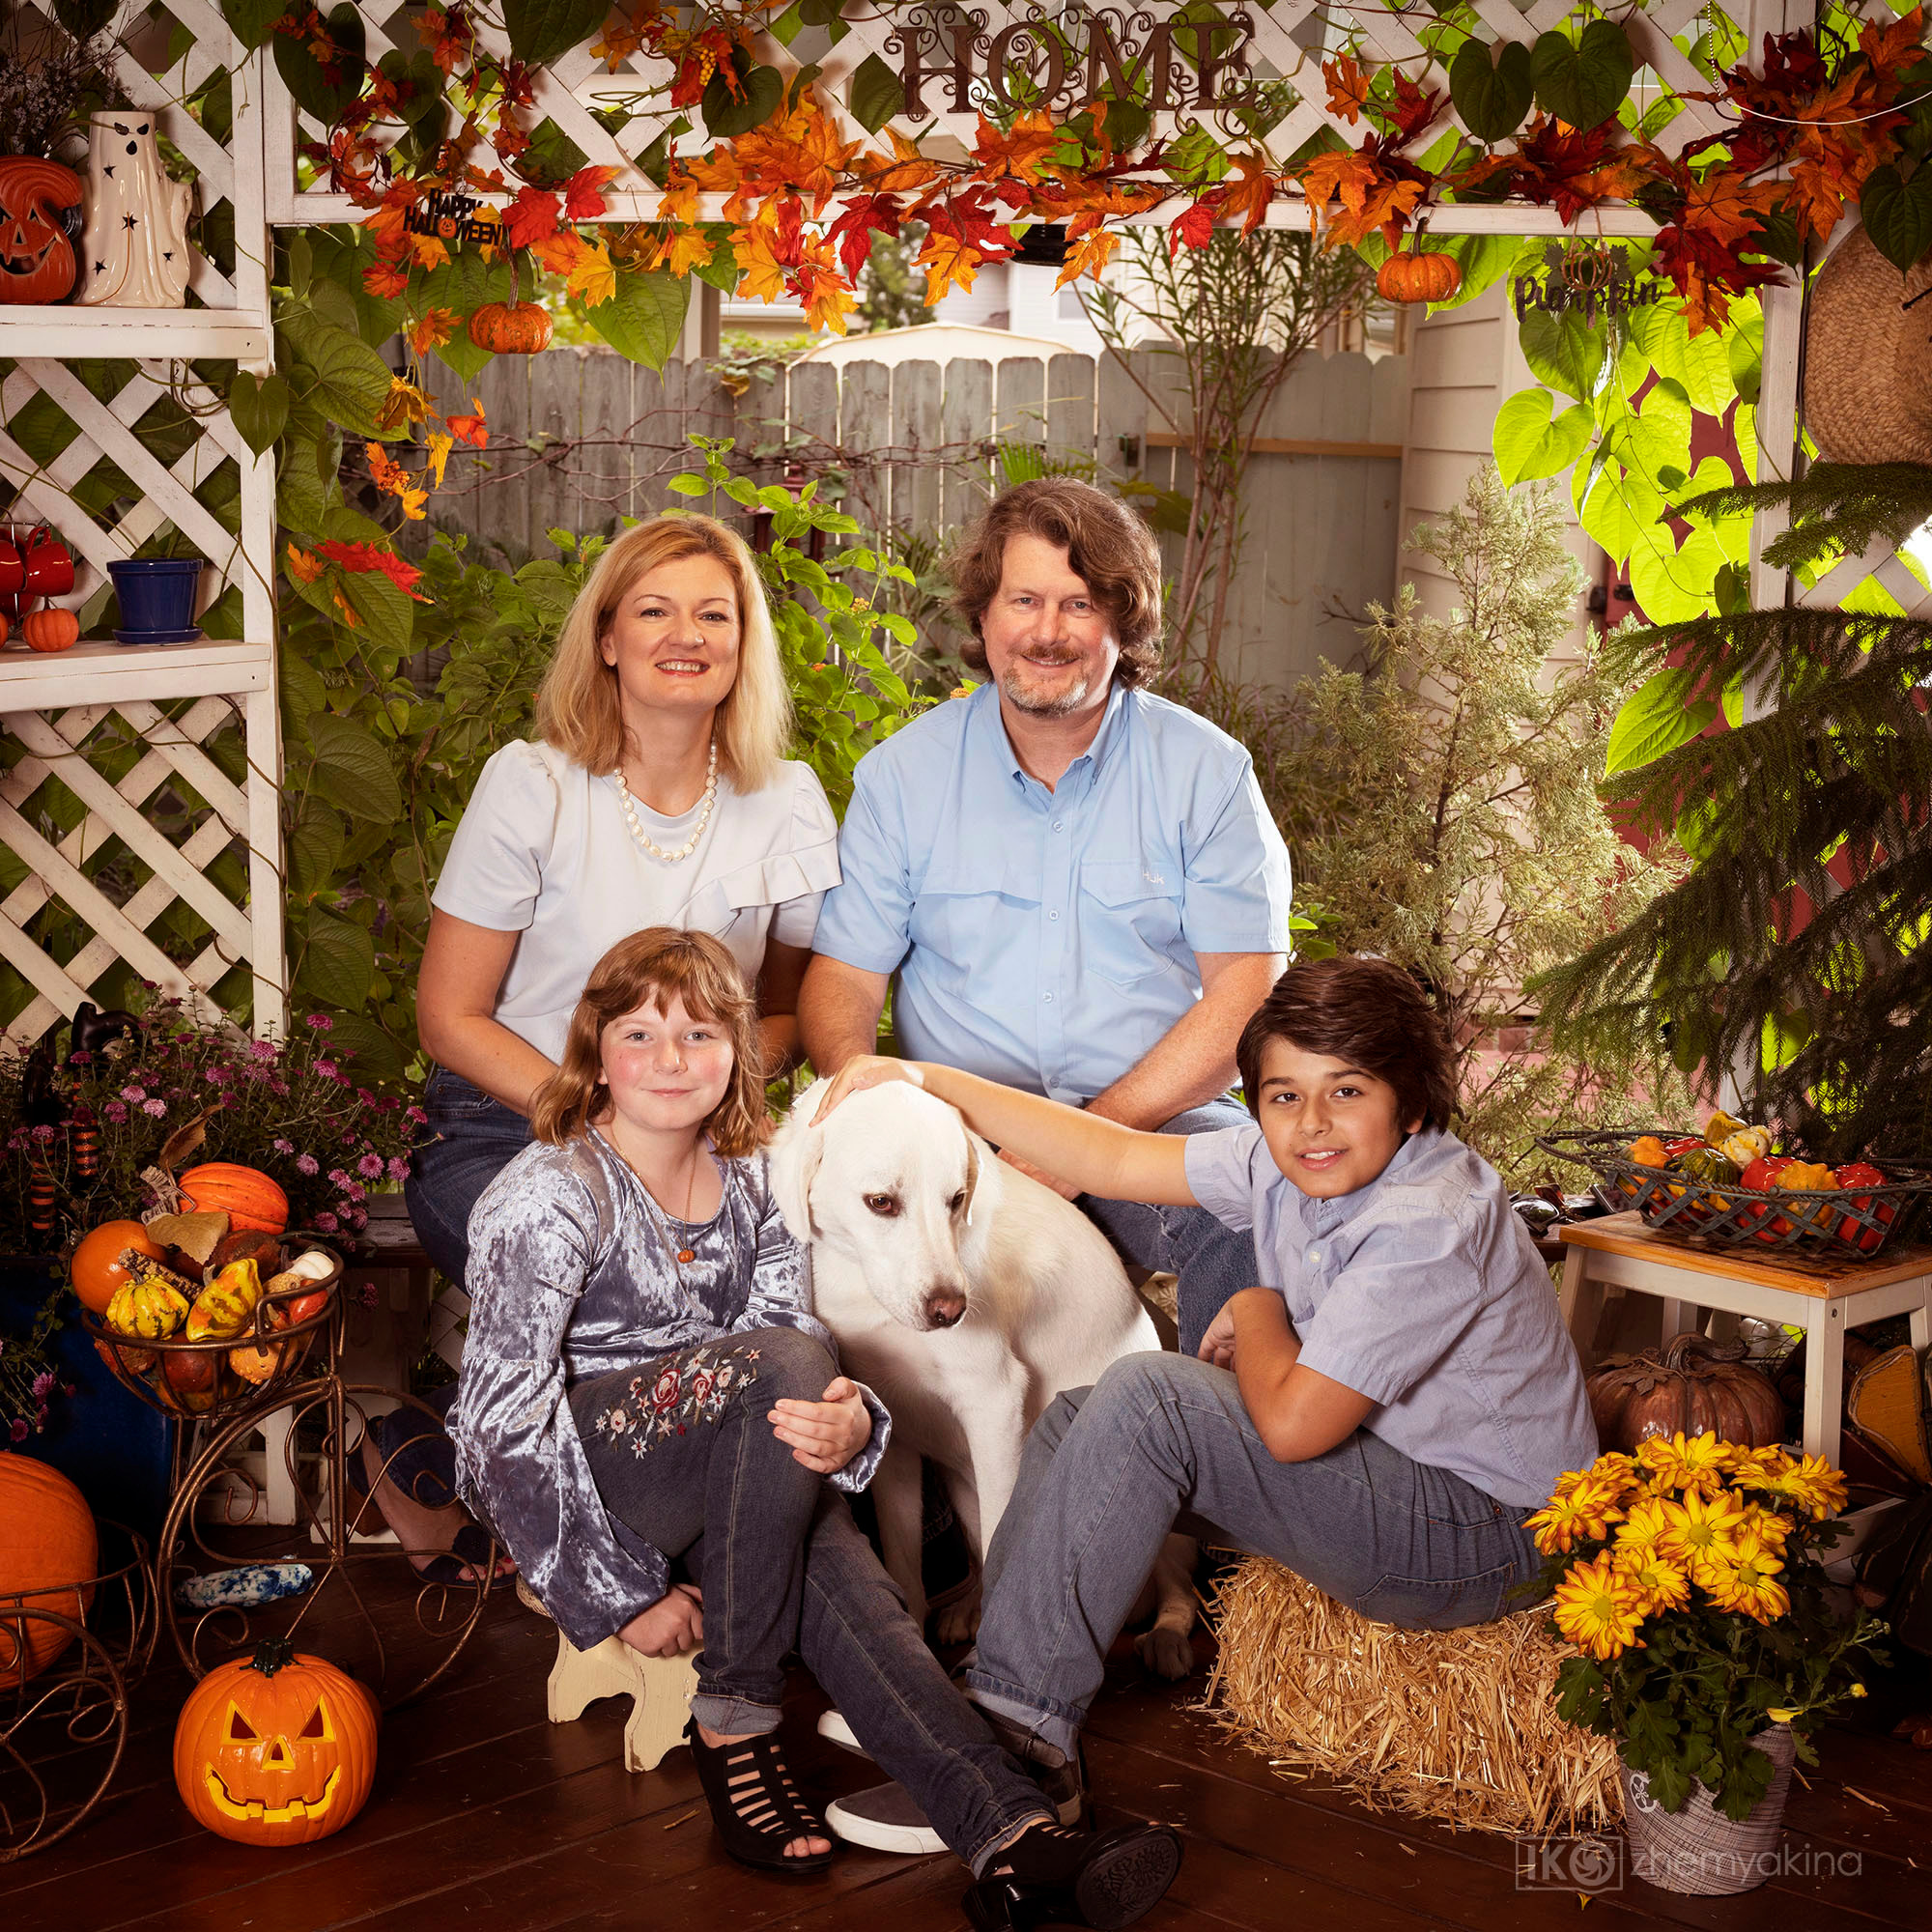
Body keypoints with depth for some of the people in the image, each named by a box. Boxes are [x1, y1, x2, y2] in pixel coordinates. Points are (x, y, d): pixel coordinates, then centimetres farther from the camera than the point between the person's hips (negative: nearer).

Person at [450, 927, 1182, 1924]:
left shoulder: (755, 1187, 6)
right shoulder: (548, 1196, -11)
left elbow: (806, 1387, 1)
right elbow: (507, 1417, -16)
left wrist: (849, 1425, -24)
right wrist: (621, 1591, -19)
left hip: (720, 1483, 5)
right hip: (556, 1478, -5)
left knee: (830, 1561, -31)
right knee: (784, 1363, -31)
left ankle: (1012, 1836, -46)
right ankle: (734, 1720, -24)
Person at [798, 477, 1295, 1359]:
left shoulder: (1206, 770, 3)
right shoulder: (903, 773, 8)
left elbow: (1247, 989, -2)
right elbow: (845, 973, 7)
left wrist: (1100, 1125, -15)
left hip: (1164, 1120, -1)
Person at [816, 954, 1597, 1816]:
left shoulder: (1428, 1226, -27)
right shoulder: (1289, 1160, -1)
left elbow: (1291, 1423, -28)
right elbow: (1117, 1159, 5)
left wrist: (1254, 1315, -7)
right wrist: (931, 1082, 2)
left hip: (1486, 1537, -10)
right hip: (1384, 1474, 10)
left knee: (1148, 1396, -23)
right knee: (1076, 1416, 7)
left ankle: (1022, 1731, -17)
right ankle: (980, 1685, 4)